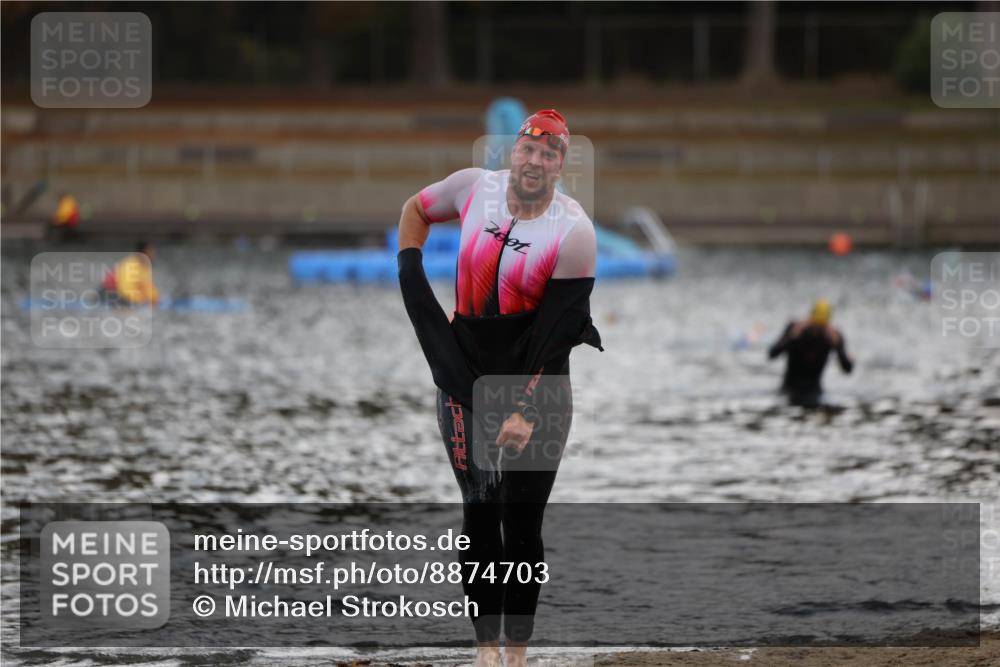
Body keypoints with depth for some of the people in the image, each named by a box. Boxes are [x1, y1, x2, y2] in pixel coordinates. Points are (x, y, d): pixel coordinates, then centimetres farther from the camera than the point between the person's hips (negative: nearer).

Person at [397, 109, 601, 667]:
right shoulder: (474, 187, -2)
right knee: (479, 512, 0)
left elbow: (557, 331, -14)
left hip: (536, 376, -3)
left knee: (522, 521, -3)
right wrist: (414, 287, 11)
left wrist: (525, 411, -18)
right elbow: (416, 211, 19)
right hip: (464, 370, 3)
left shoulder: (574, 232, -13)